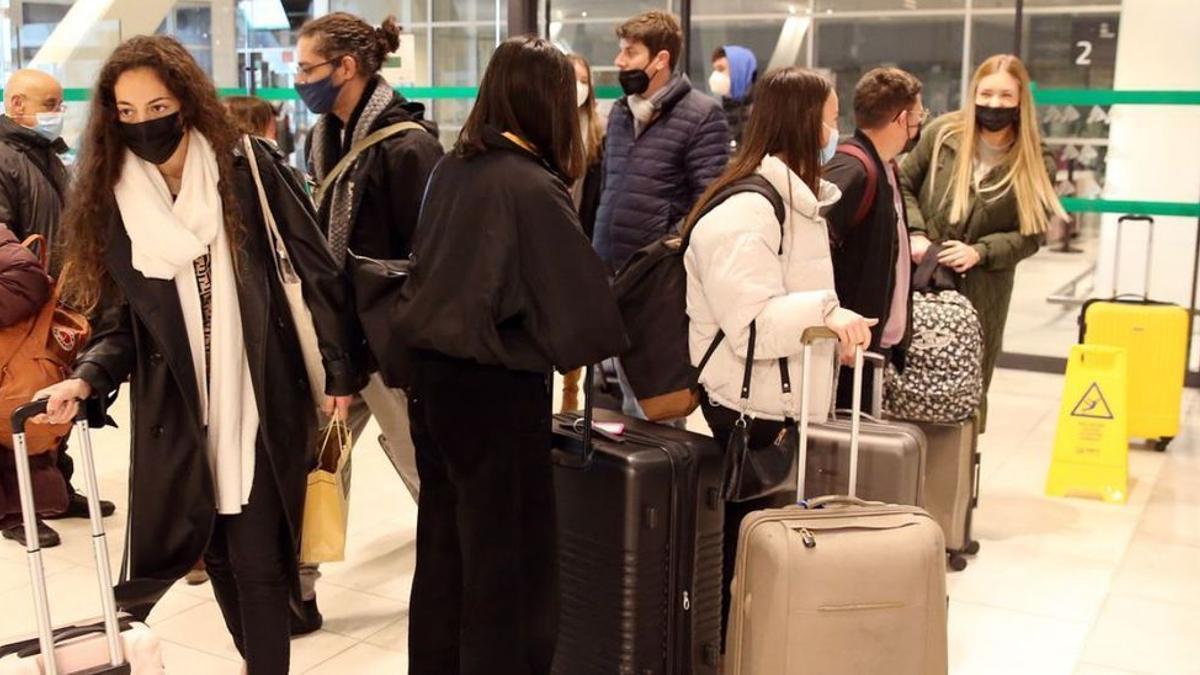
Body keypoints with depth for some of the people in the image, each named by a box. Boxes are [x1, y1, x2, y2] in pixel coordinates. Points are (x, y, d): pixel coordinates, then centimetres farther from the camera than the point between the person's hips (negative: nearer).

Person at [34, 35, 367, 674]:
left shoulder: (249, 173, -6)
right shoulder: (110, 200, 4)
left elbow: (316, 274, -2)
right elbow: (119, 319, 5)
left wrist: (340, 371, -3)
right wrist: (88, 376, -13)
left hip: (261, 406, -3)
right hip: (176, 415, 3)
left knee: (256, 561, 0)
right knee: (219, 555, 12)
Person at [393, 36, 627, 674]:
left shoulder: (451, 167, 4)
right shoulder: (534, 186, -17)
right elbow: (585, 305, -19)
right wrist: (591, 340, 1)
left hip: (433, 371, 7)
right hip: (495, 386, -7)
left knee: (443, 541, 19)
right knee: (506, 551, 7)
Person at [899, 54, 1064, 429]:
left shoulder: (1035, 163, -2)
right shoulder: (943, 134, 0)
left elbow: (1030, 235, -1)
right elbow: (903, 184, 8)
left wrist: (980, 251, -17)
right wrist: (915, 234, -8)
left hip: (981, 291, 0)